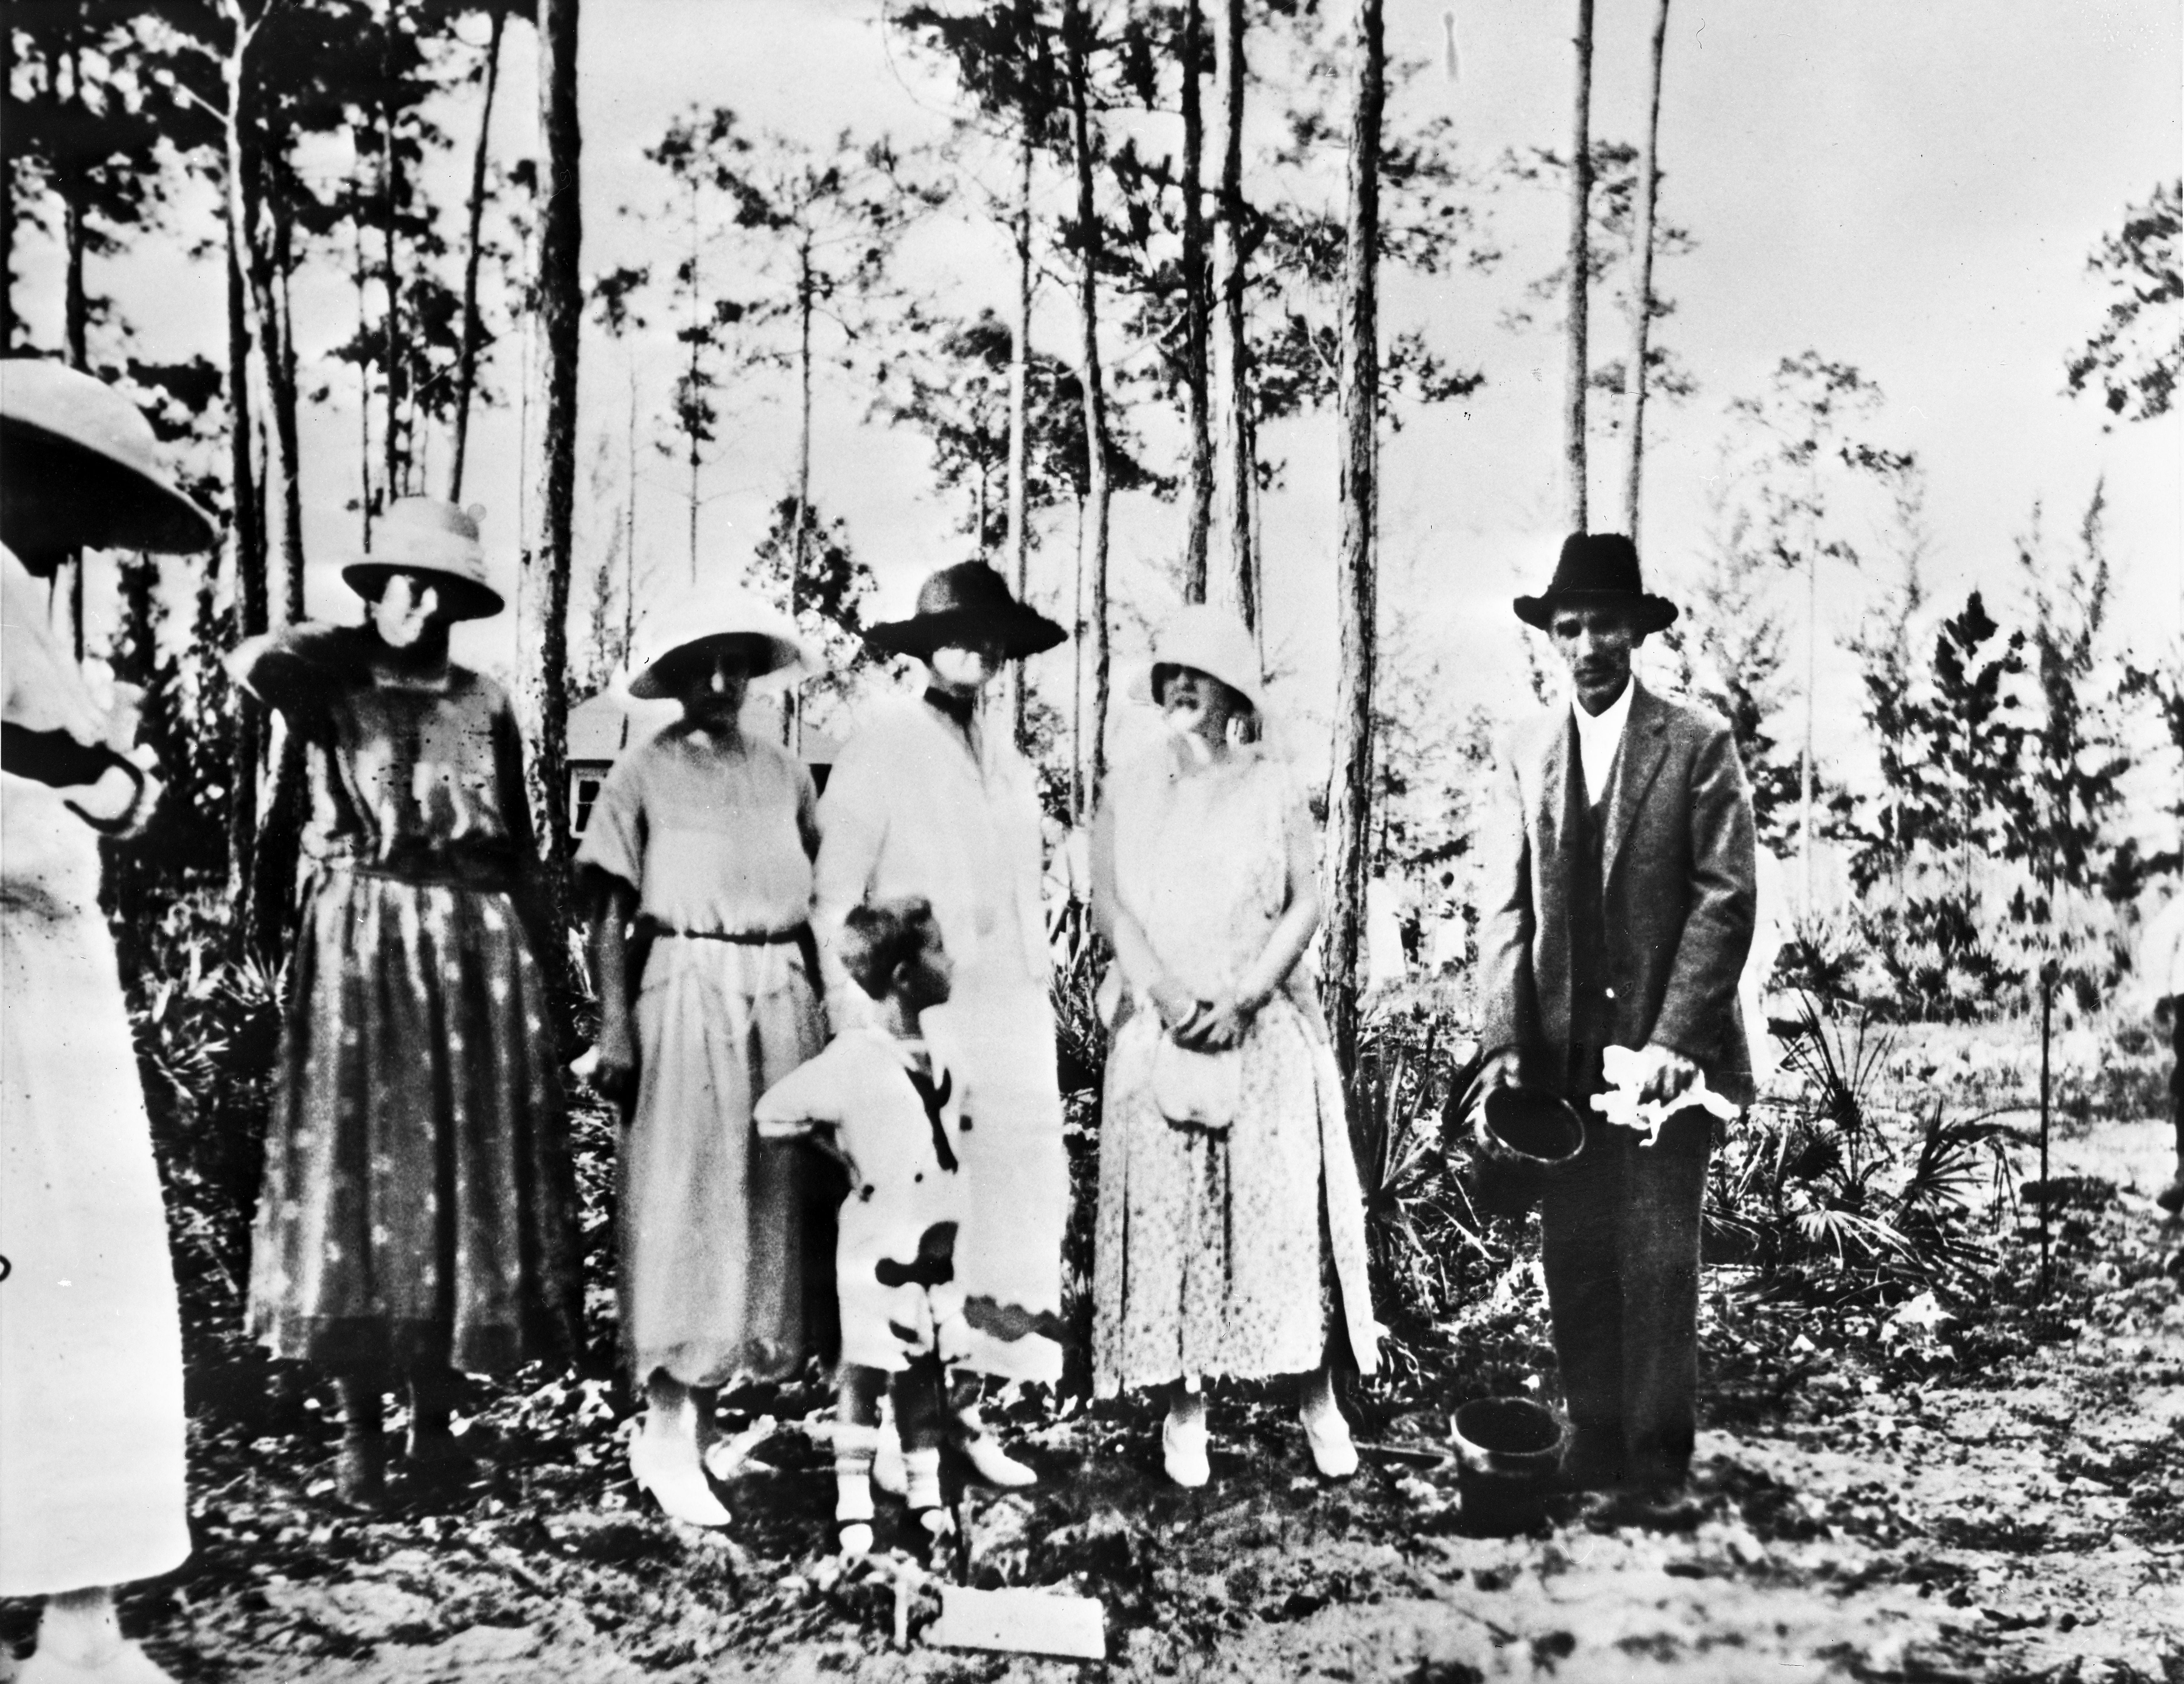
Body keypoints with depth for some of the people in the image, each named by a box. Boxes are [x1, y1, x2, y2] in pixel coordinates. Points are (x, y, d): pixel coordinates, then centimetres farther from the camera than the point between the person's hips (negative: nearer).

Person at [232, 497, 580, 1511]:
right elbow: (250, 662, -19)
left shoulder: (485, 704, 12)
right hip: (362, 943, -2)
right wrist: (365, 635, -2)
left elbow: (520, 848, 13)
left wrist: (545, 961, 8)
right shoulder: (332, 686, 4)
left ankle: (435, 1417, 15)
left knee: (468, 1176, 3)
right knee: (359, 1168, -3)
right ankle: (357, 1429, 6)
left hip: (479, 946, 3)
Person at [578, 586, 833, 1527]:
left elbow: (820, 901, 12)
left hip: (783, 992, 4)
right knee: (684, 1202, -5)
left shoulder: (784, 773, 12)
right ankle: (669, 1438, -1)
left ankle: (695, 1407, 20)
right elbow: (609, 918, 0)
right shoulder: (645, 774, 2)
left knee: (773, 1195, 6)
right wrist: (615, 1031, -7)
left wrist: (832, 1010, 7)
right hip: (689, 990, -4)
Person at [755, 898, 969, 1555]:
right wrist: (849, 1153, -1)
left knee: (925, 1368, 14)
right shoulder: (853, 1058, -14)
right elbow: (774, 1116, -8)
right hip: (880, 1243, -6)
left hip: (938, 1239, 6)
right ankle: (853, 1504, 13)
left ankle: (925, 1493, 25)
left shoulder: (938, 1052, 5)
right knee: (865, 1371, 2)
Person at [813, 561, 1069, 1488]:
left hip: (1009, 1019, 6)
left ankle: (962, 1401, 15)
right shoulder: (883, 745, -4)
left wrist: (1034, 1012, 14)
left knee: (1012, 1200, 5)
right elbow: (832, 898, -7)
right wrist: (853, 1015, -16)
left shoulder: (1006, 757, 15)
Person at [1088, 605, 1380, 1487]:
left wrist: (1244, 998, -11)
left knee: (1287, 1206, -4)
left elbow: (1306, 903, 1)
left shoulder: (1272, 786, 7)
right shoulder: (1130, 790, 9)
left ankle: (1317, 1394, 4)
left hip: (1264, 1027, -1)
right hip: (1161, 1031, 1)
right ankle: (1184, 1404, 4)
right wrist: (1168, 997, -13)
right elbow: (1109, 903, 1)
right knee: (1167, 1209, -2)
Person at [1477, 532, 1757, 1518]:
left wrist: (1675, 1036, -15)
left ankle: (1657, 1457, 12)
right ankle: (1594, 1436, 19)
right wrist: (1506, 1039, -5)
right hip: (1560, 1049, 3)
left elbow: (1725, 897, -7)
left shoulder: (1697, 744, -2)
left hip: (1664, 1044, -3)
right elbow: (1504, 905, 5)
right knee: (1573, 1255, 7)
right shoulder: (1526, 752, 9)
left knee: (1658, 1258, 0)